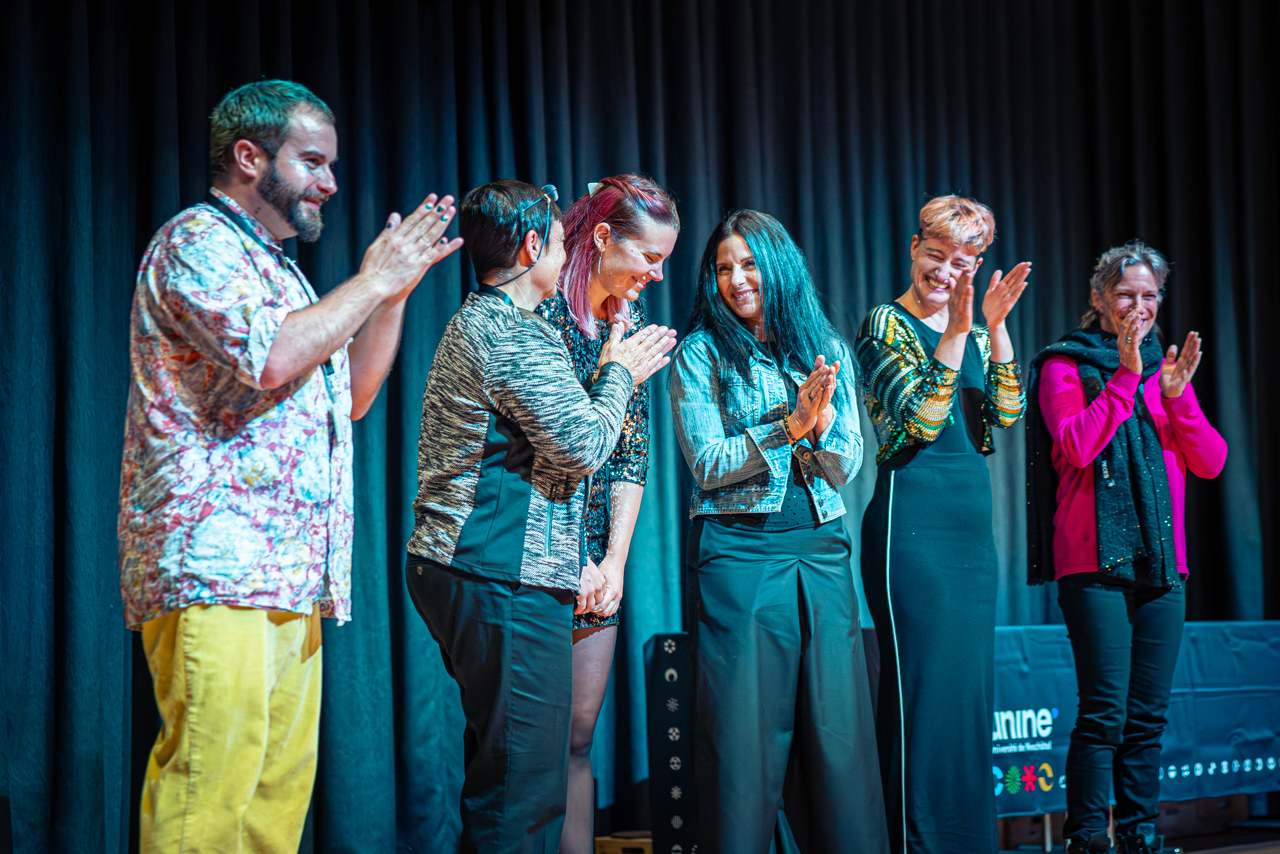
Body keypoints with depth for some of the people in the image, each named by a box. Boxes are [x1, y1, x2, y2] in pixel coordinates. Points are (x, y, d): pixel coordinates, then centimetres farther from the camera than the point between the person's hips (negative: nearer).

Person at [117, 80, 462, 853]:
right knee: (208, 791, -15)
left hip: (290, 579, 10)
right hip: (215, 564, -10)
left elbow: (351, 395, 29)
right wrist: (374, 281, -7)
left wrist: (395, 292, 16)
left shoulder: (273, 266, 25)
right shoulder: (198, 242, -3)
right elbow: (270, 356, -20)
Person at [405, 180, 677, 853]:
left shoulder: (473, 322, 20)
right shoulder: (516, 334, -13)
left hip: (453, 565, 11)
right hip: (504, 579, -11)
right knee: (524, 794, -9)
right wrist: (618, 375, 1)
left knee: (500, 770, 16)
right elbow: (584, 447, -15)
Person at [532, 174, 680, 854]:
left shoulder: (629, 319, 11)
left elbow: (633, 451, 10)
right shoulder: (539, 311, -11)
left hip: (596, 559, 7)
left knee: (578, 738, 8)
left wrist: (614, 562, 1)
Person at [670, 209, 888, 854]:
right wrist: (790, 426, -16)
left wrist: (823, 428, -14)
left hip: (822, 553, 4)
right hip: (738, 552, -3)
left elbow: (847, 466, 7)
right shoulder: (701, 353, 3)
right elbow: (708, 464, -6)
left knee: (837, 728, 3)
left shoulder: (827, 351, 12)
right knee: (746, 735, -3)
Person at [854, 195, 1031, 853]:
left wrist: (996, 326, -8)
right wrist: (956, 332, -20)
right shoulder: (885, 324, -3)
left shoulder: (975, 333, 16)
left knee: (970, 690, 8)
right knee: (921, 685, -8)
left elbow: (1006, 411, 1)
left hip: (972, 523, 7)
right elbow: (920, 420, -16)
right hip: (913, 520, -7)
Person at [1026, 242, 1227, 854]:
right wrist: (1125, 377, -17)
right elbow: (1076, 446, -16)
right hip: (1096, 561, -5)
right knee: (1105, 712, -10)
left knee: (1148, 714, 6)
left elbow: (1210, 462, 7)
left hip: (1161, 562, 5)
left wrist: (1177, 395, -7)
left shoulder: (1163, 367, 17)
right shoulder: (1066, 366, 2)